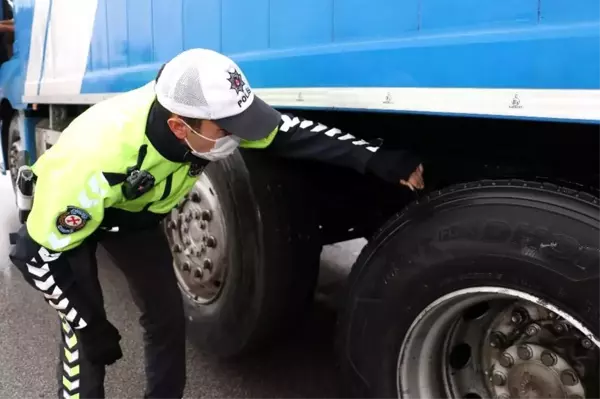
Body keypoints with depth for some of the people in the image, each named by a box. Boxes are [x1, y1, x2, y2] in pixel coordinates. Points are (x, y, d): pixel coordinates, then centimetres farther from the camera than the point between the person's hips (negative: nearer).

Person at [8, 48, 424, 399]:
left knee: (168, 315, 2)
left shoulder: (214, 115, -31)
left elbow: (292, 133, -22)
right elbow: (40, 253, -32)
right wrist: (93, 329, -25)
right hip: (70, 210, -4)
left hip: (135, 211, 5)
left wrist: (381, 161, -27)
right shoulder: (99, 158, -44)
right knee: (84, 329, -12)